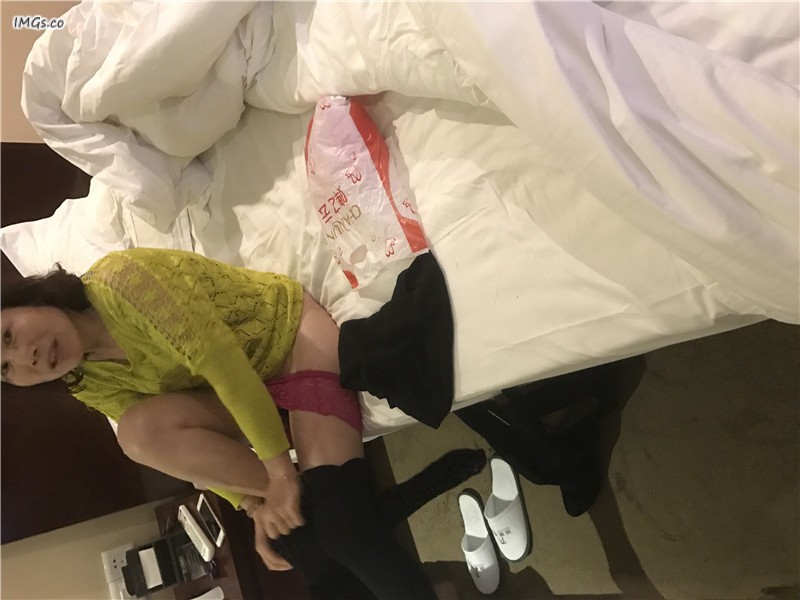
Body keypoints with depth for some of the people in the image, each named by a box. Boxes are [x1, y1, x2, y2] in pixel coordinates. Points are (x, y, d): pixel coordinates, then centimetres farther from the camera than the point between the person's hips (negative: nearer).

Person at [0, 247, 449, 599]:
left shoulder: (120, 282, -23)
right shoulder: (92, 387, -2)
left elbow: (219, 359, -26)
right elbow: (187, 455, -1)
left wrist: (281, 473, -25)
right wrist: (255, 505, -13)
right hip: (238, 399, 7)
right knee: (140, 430, -23)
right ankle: (310, 499, -18)